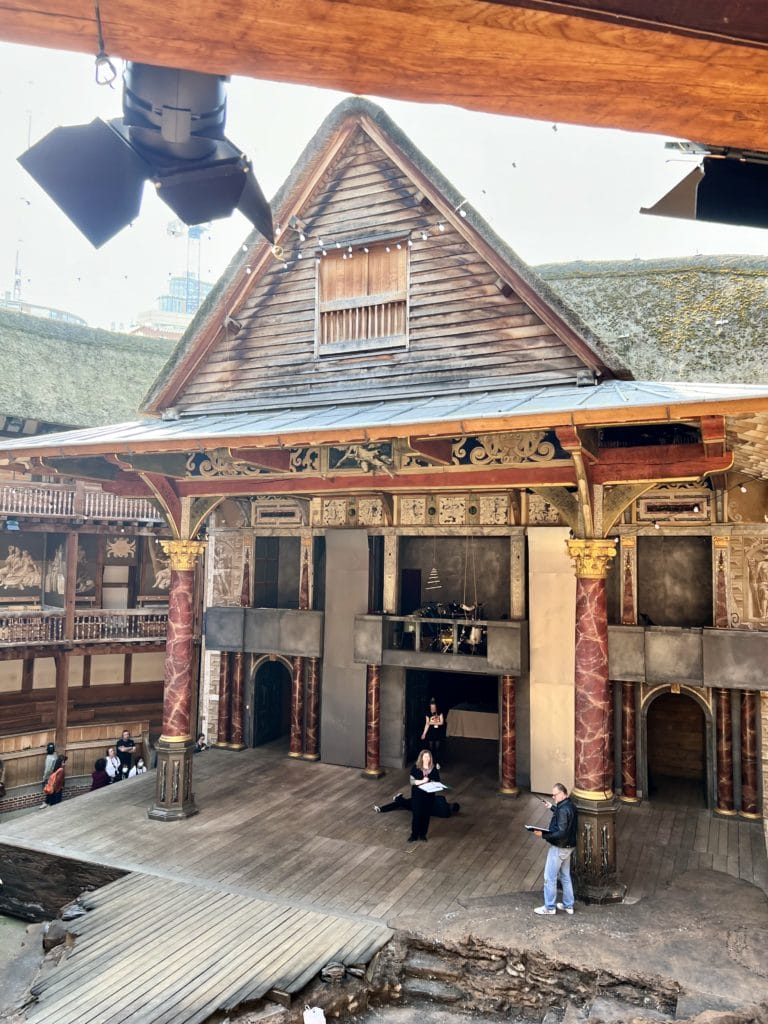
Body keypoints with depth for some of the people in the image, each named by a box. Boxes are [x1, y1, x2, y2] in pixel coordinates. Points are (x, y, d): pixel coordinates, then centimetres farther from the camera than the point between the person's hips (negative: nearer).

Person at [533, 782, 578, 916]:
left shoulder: (563, 810, -27)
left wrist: (543, 835, -28)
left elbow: (561, 833, -31)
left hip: (559, 848, -9)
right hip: (568, 847, 9)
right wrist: (552, 807, 19)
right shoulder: (570, 805, 2)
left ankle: (549, 907, 15)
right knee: (565, 876, 20)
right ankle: (568, 905, 30)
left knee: (549, 877, 4)